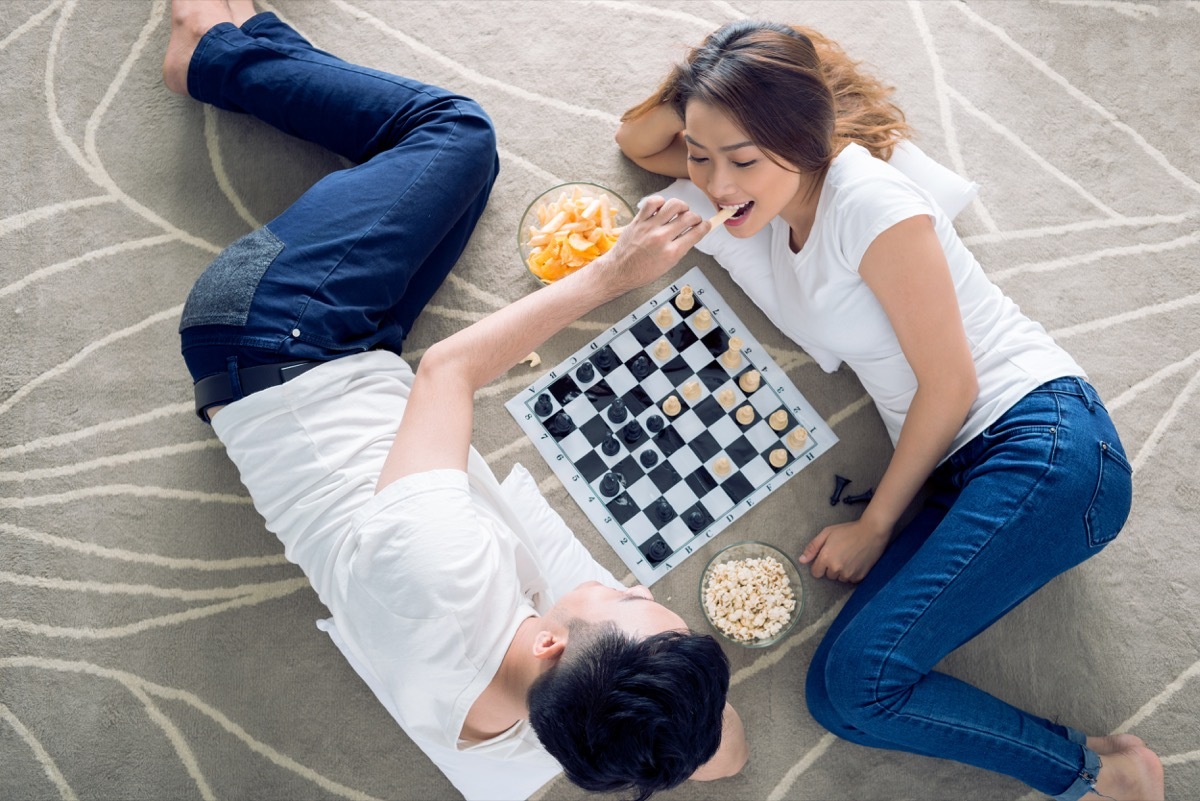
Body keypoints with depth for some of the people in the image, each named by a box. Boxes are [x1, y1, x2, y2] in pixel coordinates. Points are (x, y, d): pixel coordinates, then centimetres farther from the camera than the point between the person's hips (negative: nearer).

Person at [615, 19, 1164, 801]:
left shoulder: (869, 200, -13)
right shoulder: (759, 201, 9)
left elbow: (950, 383, -11)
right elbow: (635, 143, 22)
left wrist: (875, 525, -4)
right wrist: (688, 99, -1)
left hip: (1045, 444, -7)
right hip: (963, 469, 8)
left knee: (856, 685, -19)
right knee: (842, 686, -10)